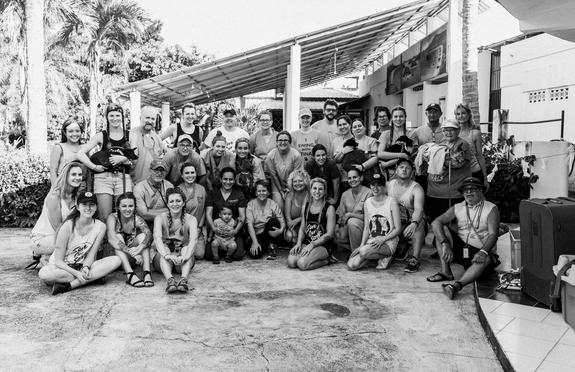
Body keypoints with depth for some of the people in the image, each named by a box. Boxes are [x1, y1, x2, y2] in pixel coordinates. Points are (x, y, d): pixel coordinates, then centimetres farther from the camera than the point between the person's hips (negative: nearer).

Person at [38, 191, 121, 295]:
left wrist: (86, 267, -24)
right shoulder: (68, 226, -17)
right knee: (43, 274, -36)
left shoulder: (100, 226, -7)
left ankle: (68, 285, -26)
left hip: (83, 266, 3)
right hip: (63, 267, -3)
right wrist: (76, 273, -29)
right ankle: (94, 277, -24)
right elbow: (58, 261, -15)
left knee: (116, 260, -21)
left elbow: (91, 255, -3)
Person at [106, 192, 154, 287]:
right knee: (118, 236, -26)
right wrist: (131, 251, -45)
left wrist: (140, 248, -49)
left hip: (132, 259, 2)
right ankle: (130, 275, -42)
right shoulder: (113, 218, -12)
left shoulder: (137, 219, -7)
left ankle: (147, 272, -36)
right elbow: (111, 239, -30)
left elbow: (149, 234, -27)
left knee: (142, 236, -20)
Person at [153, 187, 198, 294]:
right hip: (163, 261, 0)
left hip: (183, 262, 0)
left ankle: (184, 279, -53)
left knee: (187, 248, -30)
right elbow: (157, 238, -21)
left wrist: (185, 256, -42)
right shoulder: (160, 218, -3)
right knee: (165, 248, -31)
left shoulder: (191, 219, -3)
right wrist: (167, 255, -41)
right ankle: (170, 280, -55)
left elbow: (193, 239, -22)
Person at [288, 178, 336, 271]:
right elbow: (302, 228, 13)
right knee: (291, 262, -22)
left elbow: (329, 234, -10)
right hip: (307, 242, 5)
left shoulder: (329, 209, -6)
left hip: (324, 245, -5)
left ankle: (326, 260, -2)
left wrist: (312, 245, -16)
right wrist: (299, 243, -6)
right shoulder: (306, 207, 10)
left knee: (302, 264, -28)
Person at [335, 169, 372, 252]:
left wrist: (350, 214, -19)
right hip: (347, 225, 5)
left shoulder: (368, 193, -8)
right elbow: (341, 215, 9)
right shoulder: (345, 194, 10)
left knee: (352, 221, -35)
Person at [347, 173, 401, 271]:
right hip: (371, 241, 5)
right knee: (352, 265, -16)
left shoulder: (391, 202, -5)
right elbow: (366, 228, 7)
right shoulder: (367, 202, 9)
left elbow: (398, 228, -7)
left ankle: (385, 257, -4)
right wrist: (362, 245, -6)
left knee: (364, 251, -34)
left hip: (388, 242, -5)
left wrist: (382, 239, -19)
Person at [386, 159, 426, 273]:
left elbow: (419, 209, -31)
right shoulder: (389, 185, 0)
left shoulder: (416, 189, -15)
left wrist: (413, 223, -50)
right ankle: (402, 246, 17)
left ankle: (415, 260, -34)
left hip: (413, 221, -4)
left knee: (419, 223, -35)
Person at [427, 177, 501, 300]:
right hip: (460, 248, 4)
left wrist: (483, 252, -35)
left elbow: (493, 234, -15)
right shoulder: (457, 208, 7)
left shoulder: (491, 209, -2)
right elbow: (436, 222, -8)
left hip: (480, 251, -4)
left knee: (485, 260, -37)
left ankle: (457, 285, -56)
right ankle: (446, 271, -17)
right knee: (442, 229, -14)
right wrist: (445, 244, -25)